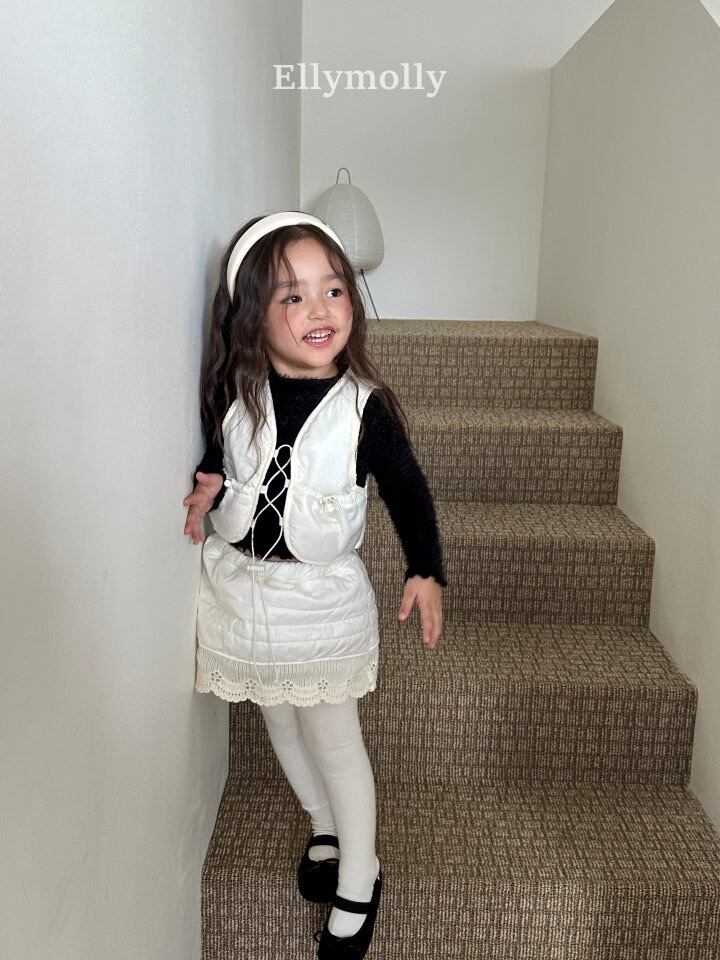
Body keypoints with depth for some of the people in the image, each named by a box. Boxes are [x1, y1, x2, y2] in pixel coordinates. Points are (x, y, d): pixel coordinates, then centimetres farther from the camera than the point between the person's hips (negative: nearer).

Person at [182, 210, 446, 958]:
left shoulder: (364, 405, -14)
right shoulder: (232, 392, -8)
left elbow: (407, 489, -3)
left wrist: (426, 571, -7)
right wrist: (207, 484, -10)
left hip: (321, 595, -3)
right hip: (240, 585, 4)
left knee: (333, 740, 8)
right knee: (282, 728, 20)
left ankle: (357, 885, 28)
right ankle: (325, 830, 45)